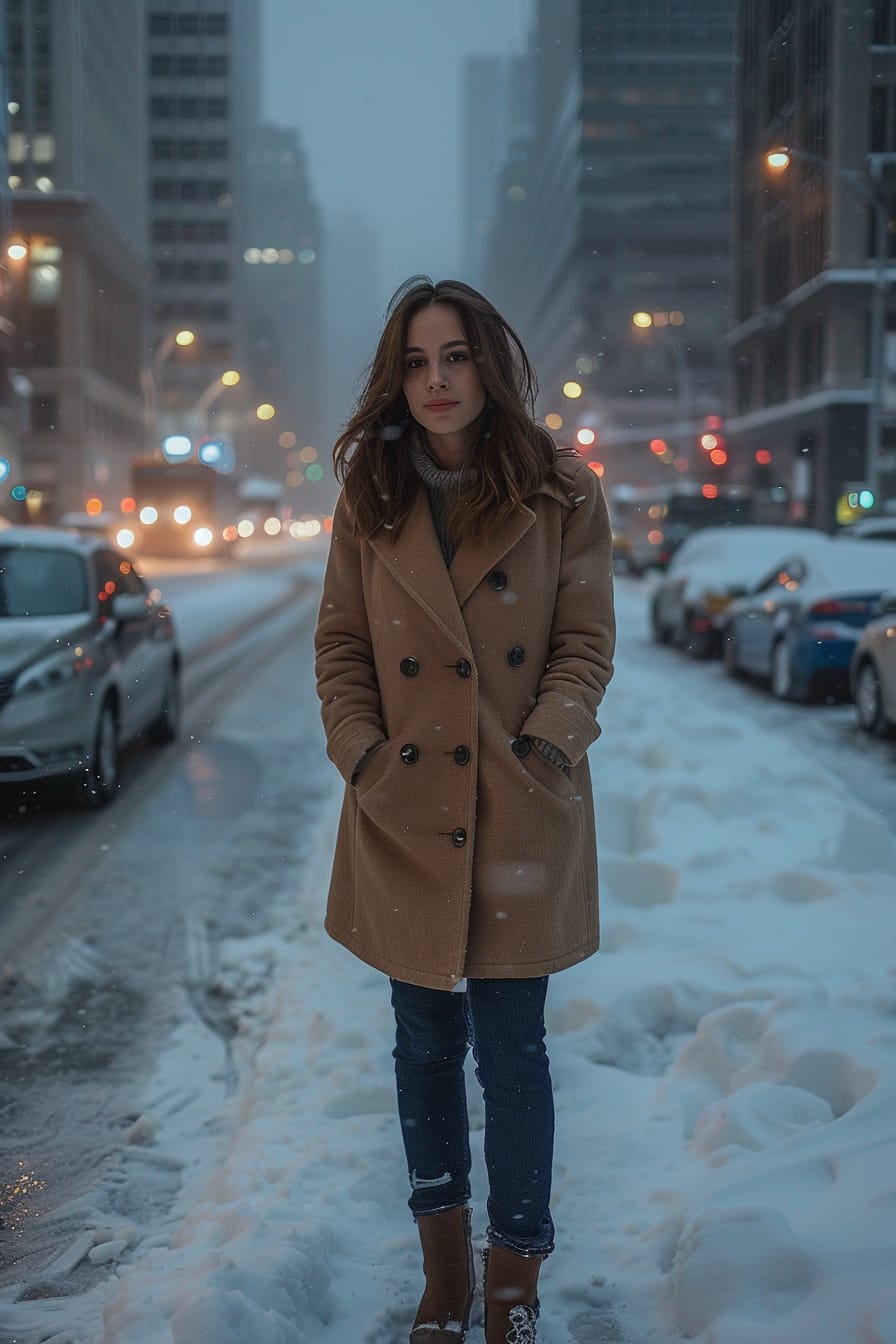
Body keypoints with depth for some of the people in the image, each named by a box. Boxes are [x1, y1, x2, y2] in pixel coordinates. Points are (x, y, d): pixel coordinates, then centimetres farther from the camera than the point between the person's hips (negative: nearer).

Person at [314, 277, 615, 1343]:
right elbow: (340, 643, 7)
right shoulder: (370, 498, 5)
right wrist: (360, 752, -6)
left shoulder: (562, 494, -2)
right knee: (425, 1045, 13)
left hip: (520, 815, -2)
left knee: (510, 1049, 3)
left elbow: (586, 644, -1)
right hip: (404, 816, 3)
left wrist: (547, 741, -15)